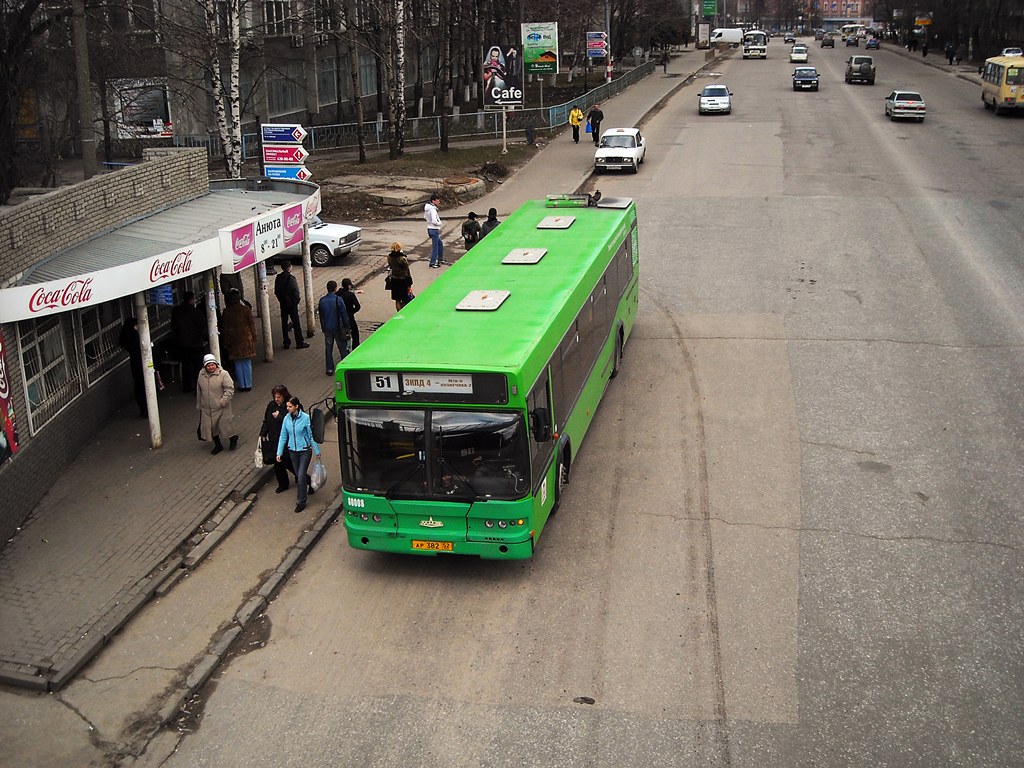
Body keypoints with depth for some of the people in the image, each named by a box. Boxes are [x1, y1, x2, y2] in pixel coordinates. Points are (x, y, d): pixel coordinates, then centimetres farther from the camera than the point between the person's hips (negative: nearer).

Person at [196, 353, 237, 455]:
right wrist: (198, 405, 17)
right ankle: (218, 445, 30)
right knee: (211, 427, 11)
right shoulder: (201, 375, 2)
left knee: (226, 424, 7)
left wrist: (223, 401, -23)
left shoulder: (223, 374, -13)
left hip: (221, 408, -4)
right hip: (207, 409, 4)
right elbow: (199, 391, 13)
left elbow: (230, 389, -15)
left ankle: (233, 439, 35)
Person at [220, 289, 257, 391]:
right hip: (246, 339, 0)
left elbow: (224, 328, 0)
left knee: (238, 364, 8)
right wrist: (254, 338, 8)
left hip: (233, 341, 0)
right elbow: (252, 325, -3)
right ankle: (248, 385, 9)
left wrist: (226, 342, 9)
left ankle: (242, 385, 11)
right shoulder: (246, 309, -8)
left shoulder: (226, 312, -6)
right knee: (247, 363, 8)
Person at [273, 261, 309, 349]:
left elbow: (276, 292, 6)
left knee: (284, 323, 11)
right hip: (292, 303, -5)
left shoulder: (278, 278, 0)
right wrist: (298, 298, -2)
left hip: (283, 303, 5)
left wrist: (281, 299, 17)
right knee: (296, 323, 1)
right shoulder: (291, 278, -18)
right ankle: (299, 343, 5)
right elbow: (295, 291, -19)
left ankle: (286, 343, 15)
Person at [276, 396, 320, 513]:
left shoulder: (305, 418, -17)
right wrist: (279, 452, 2)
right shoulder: (287, 418, -5)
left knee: (301, 477, -6)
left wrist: (317, 451, -2)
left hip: (305, 451, -5)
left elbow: (311, 435, -9)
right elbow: (283, 436, 4)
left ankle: (301, 502, 8)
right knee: (298, 474, 17)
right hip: (293, 451, 5)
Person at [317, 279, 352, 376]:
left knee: (328, 349, 11)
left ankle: (329, 369, 13)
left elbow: (320, 315, 8)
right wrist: (348, 327, -2)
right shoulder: (338, 299, -15)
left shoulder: (322, 300, -1)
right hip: (338, 328, -4)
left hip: (327, 328, 4)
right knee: (343, 348, 8)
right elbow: (344, 315, -11)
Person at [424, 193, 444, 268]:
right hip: (434, 230, -10)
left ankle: (440, 259, 34)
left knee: (440, 244, 23)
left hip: (430, 229, 10)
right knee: (435, 246, -2)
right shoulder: (432, 209, -22)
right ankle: (432, 263, 3)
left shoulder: (427, 208, 7)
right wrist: (439, 223, -10)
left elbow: (425, 216, 23)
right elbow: (434, 221, -29)